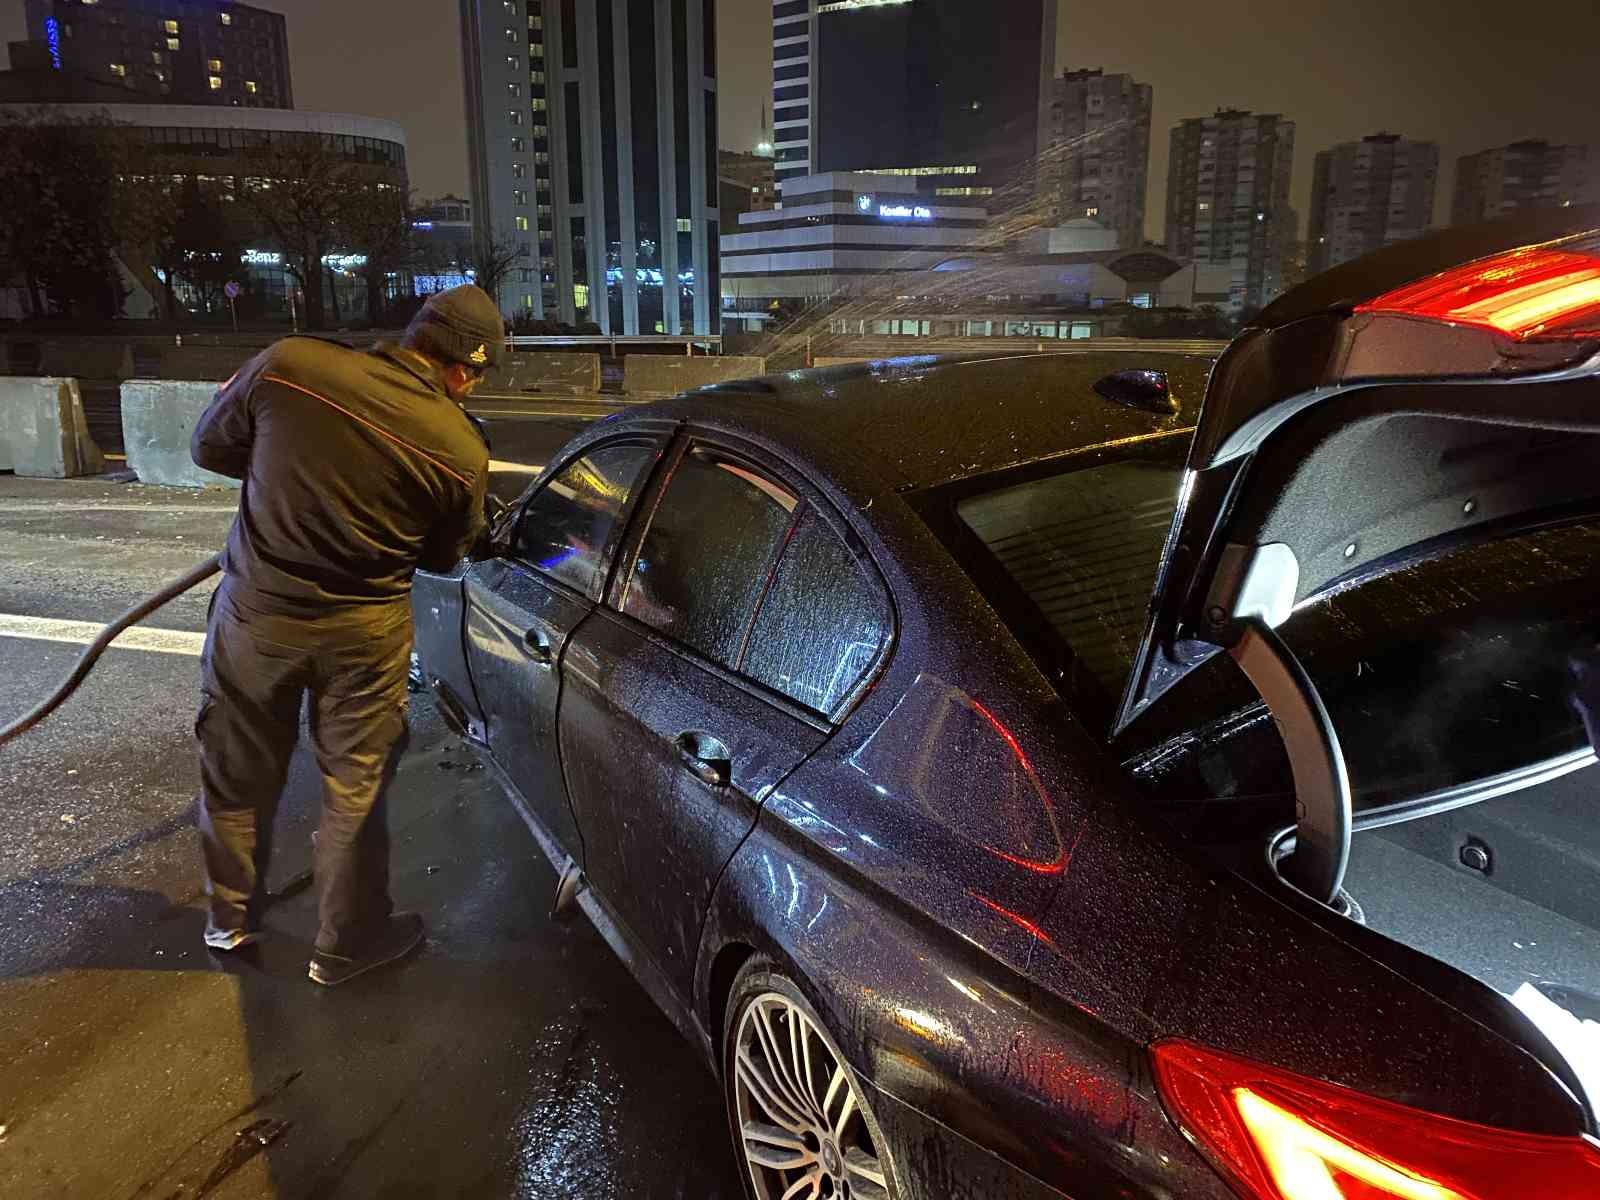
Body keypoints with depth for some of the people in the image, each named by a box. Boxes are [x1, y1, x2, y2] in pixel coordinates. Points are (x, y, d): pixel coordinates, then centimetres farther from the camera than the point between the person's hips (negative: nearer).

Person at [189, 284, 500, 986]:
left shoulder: (287, 364, -15)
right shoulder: (462, 452, -16)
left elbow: (209, 448, 0)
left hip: (254, 612, 2)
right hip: (364, 635, -2)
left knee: (238, 774, 22)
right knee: (355, 790, 16)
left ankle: (231, 919, 43)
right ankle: (346, 944, 32)